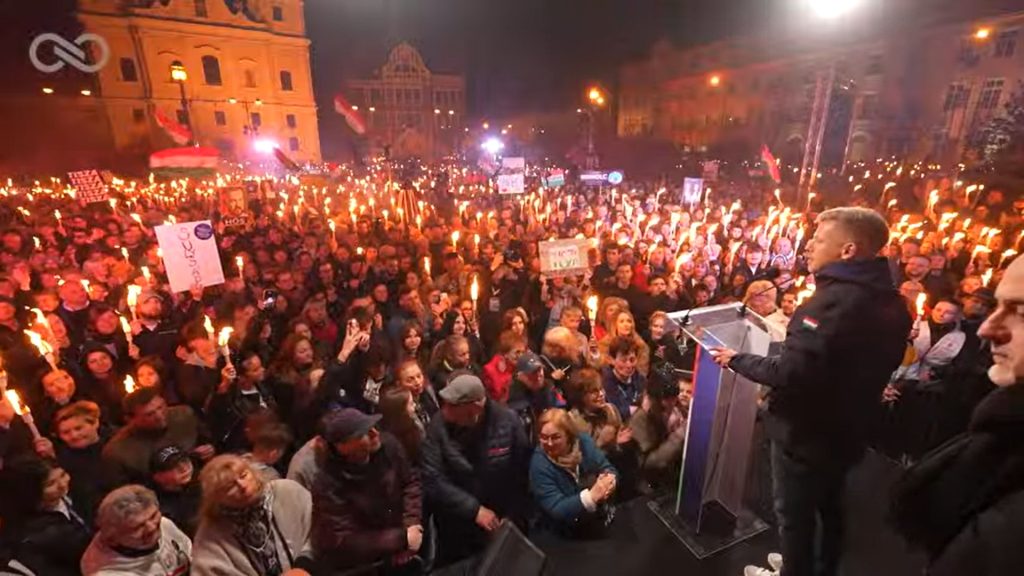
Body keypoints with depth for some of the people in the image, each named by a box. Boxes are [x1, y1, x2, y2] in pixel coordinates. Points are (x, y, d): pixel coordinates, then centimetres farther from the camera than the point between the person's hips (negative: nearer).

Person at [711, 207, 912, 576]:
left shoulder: (833, 301, -29)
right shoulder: (891, 302, 1)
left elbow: (789, 374, -33)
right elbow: (871, 363, 14)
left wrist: (736, 359, -19)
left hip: (806, 430, -9)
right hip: (847, 427, 9)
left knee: (794, 514, 13)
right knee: (830, 506, 28)